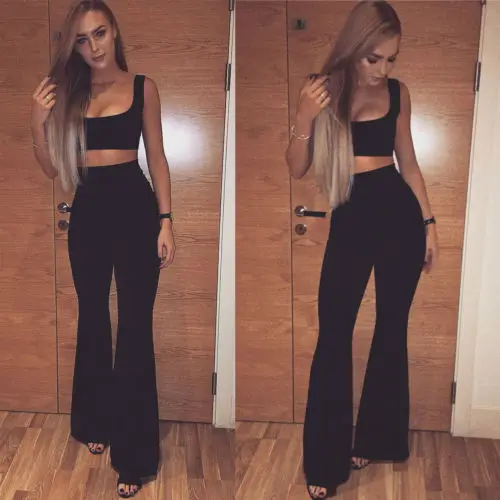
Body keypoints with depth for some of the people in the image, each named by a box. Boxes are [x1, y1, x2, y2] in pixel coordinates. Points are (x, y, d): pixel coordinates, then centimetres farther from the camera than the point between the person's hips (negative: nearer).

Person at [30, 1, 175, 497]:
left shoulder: (142, 87, 1)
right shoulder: (66, 91, 6)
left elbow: (157, 159, 2)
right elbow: (53, 169, 5)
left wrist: (165, 221, -5)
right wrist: (38, 121, -11)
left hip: (135, 206, -3)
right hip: (88, 211, 3)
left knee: (135, 326, -1)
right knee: (93, 319, 15)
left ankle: (134, 453, 9)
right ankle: (96, 422, 36)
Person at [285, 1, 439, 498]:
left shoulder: (398, 92, 2)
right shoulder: (322, 89, -4)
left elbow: (408, 164, 10)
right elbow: (297, 169, -5)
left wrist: (428, 222, 9)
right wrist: (304, 117, -21)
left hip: (399, 213, 2)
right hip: (351, 218, -2)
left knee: (392, 328, 11)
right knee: (333, 335, -2)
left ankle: (375, 438, 31)